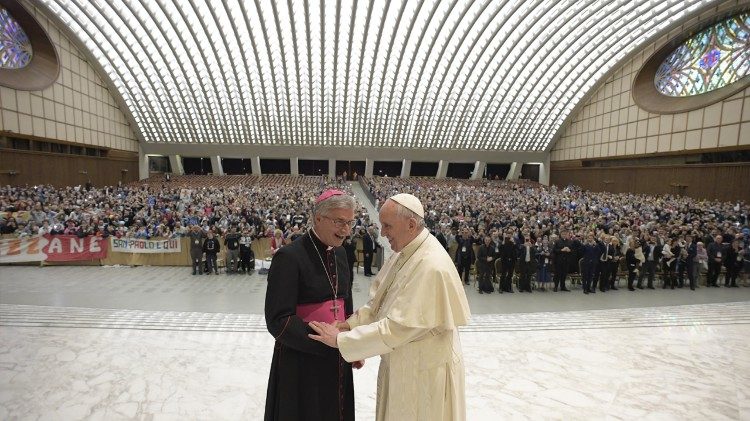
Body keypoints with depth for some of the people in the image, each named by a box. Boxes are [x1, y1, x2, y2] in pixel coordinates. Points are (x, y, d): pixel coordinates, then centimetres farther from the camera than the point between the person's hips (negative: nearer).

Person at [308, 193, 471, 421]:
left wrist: (341, 339, -23)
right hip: (401, 362, 7)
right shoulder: (403, 252, -2)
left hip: (424, 370, -7)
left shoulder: (432, 266, -30)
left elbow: (398, 327, -29)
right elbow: (380, 300, 6)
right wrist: (352, 323, -7)